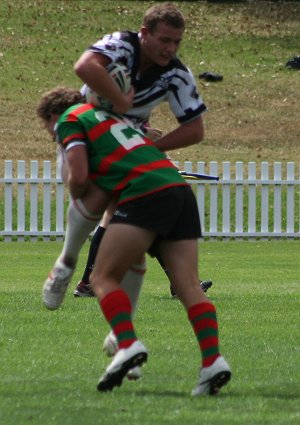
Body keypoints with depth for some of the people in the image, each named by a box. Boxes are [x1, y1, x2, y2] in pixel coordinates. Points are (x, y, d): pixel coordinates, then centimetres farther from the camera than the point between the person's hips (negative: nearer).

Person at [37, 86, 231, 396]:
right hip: (179, 186, 7)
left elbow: (79, 176, -2)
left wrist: (76, 195, 21)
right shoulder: (106, 114, 34)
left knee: (103, 278, -2)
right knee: (188, 286, -1)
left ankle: (127, 344, -23)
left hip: (146, 194, -7)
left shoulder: (68, 120, 10)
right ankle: (212, 359, -17)